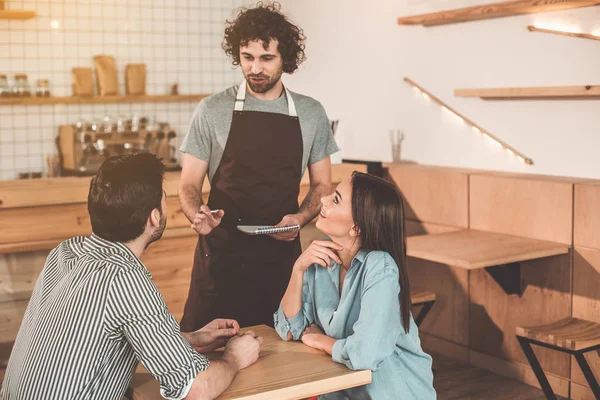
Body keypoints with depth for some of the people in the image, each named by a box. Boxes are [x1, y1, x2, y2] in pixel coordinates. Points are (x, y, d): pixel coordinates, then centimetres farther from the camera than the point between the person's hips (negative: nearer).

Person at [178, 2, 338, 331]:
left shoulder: (311, 114, 5)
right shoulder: (212, 111, -1)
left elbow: (322, 185, 11)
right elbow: (189, 185, 1)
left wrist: (300, 218, -9)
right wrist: (197, 215, -21)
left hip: (282, 254, 2)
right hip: (221, 254, -1)